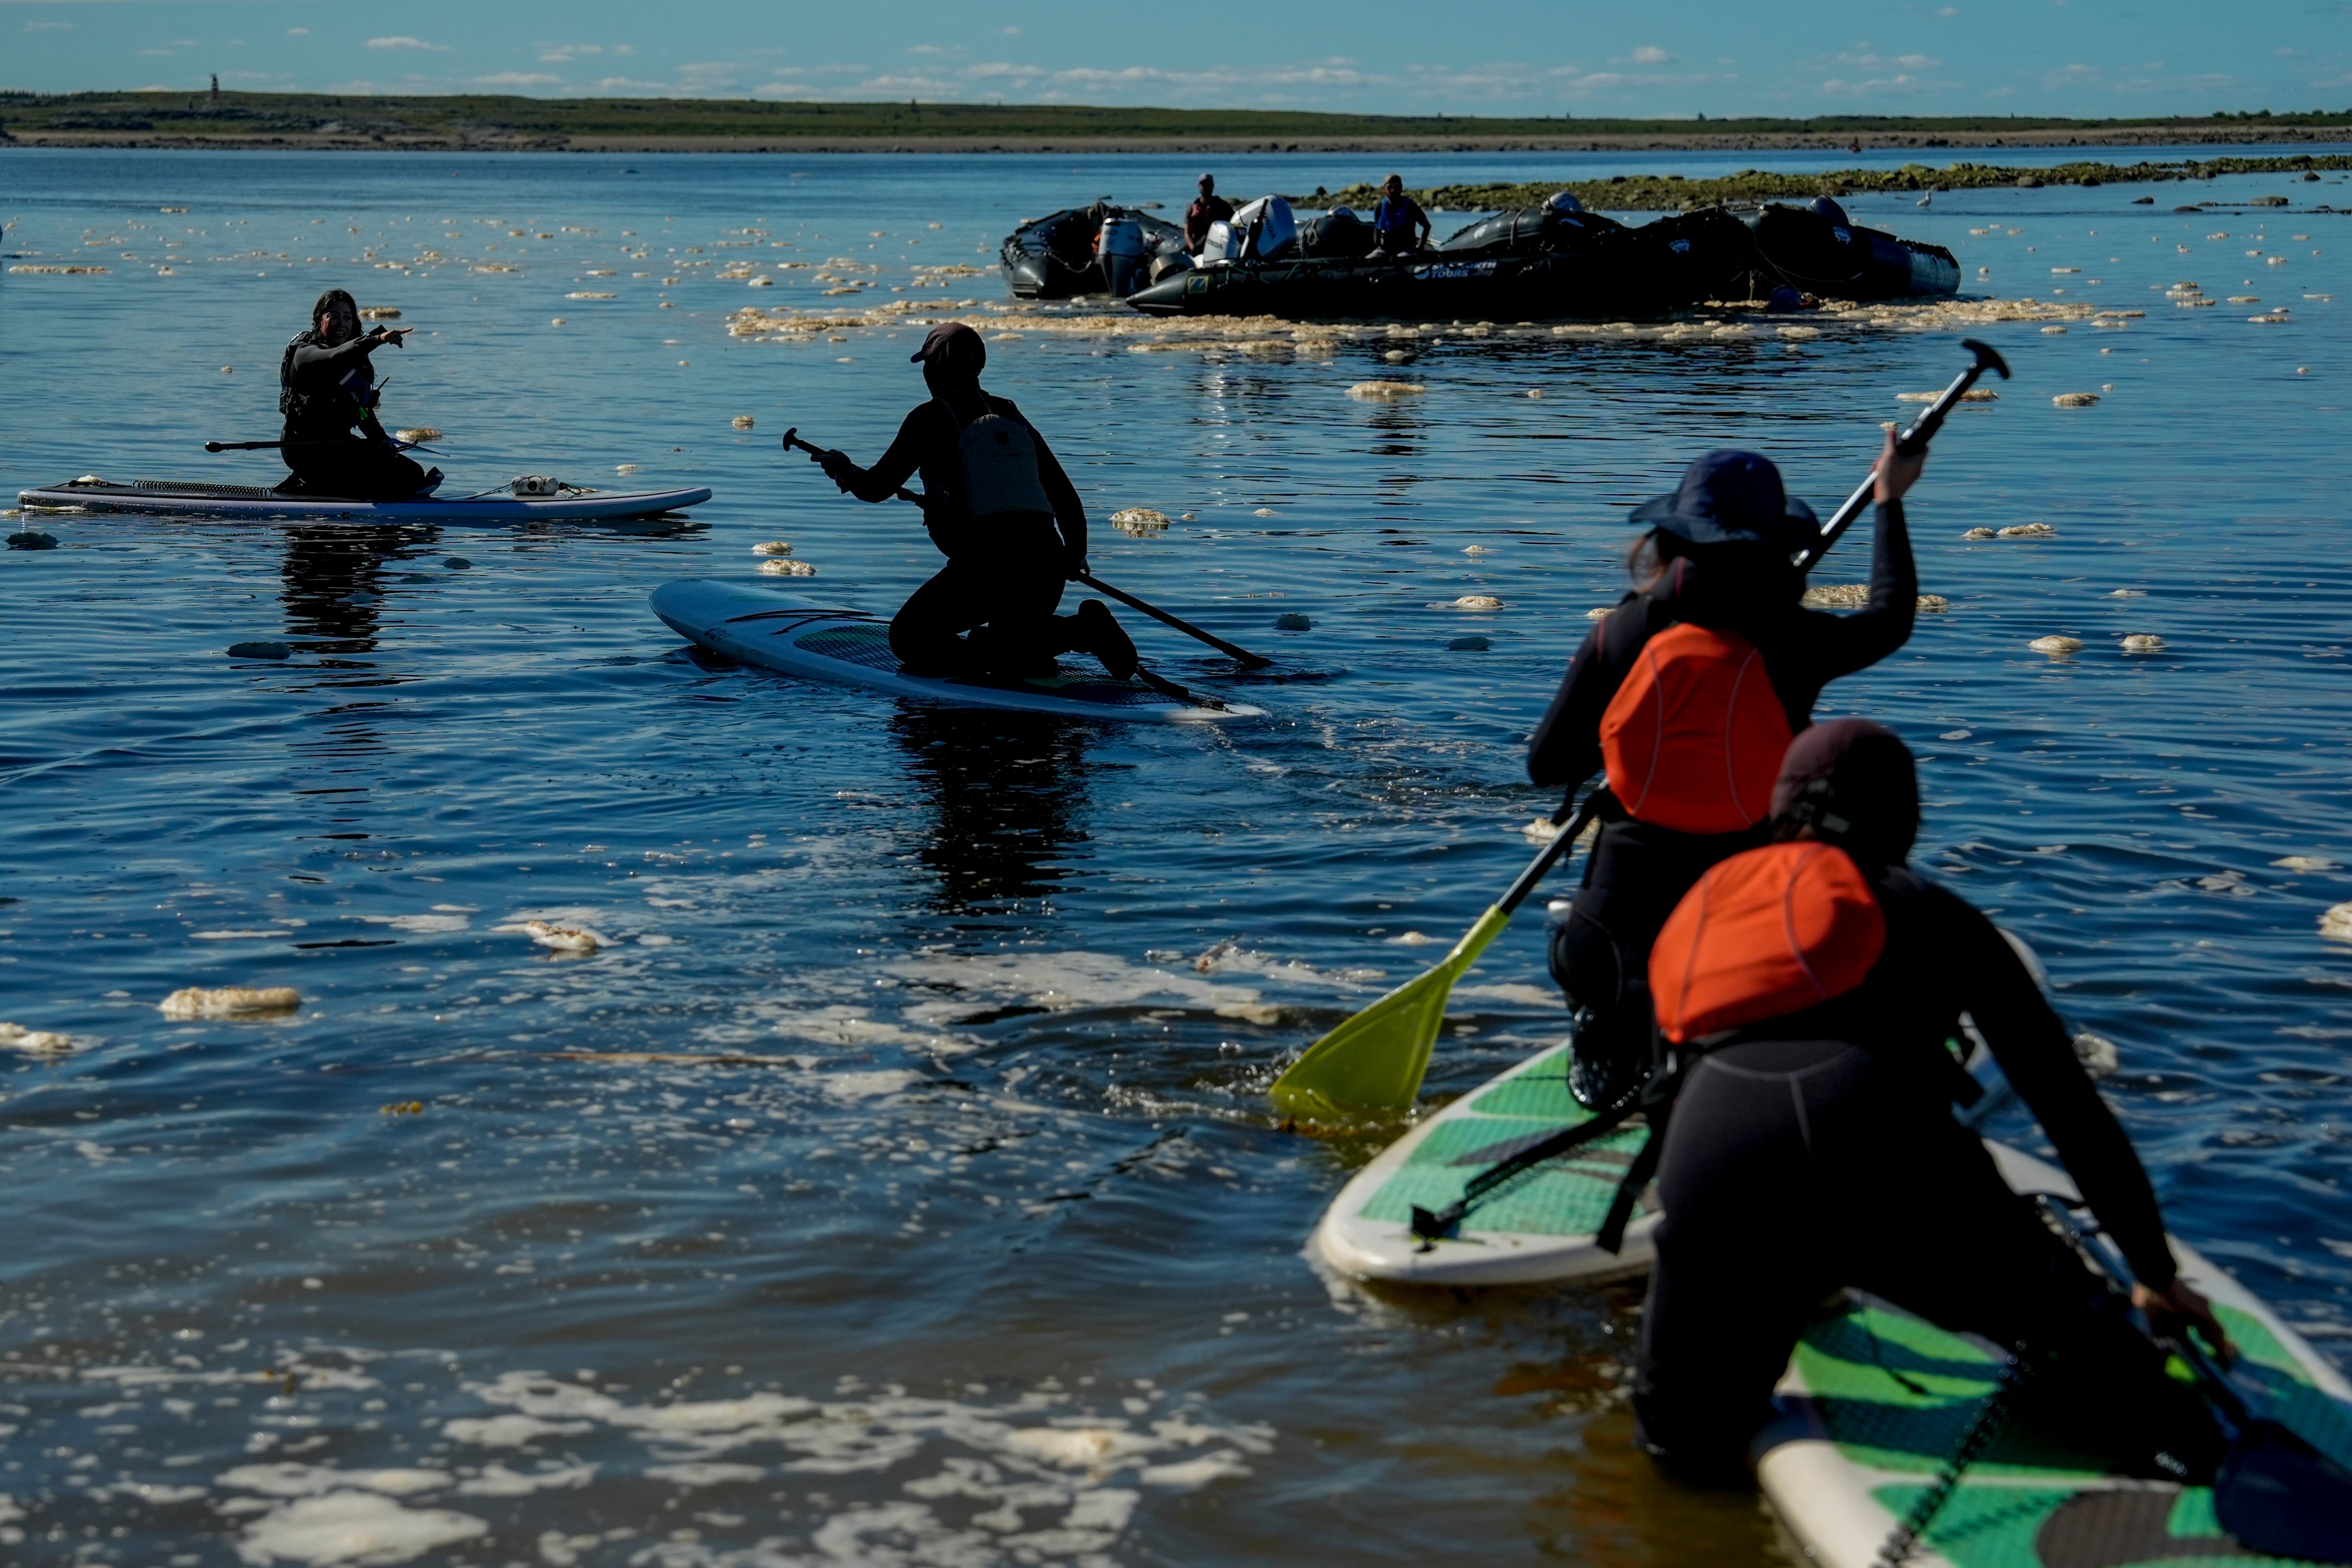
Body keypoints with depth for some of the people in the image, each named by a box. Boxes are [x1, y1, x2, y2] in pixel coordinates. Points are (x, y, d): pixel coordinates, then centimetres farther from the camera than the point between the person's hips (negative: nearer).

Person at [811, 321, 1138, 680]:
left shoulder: (932, 416, 3)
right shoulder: (1014, 418, 20)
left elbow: (876, 487, 7)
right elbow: (1064, 493, 21)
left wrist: (844, 469, 28)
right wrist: (1076, 555, 33)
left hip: (986, 563, -6)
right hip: (1047, 563, 6)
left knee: (909, 637, 8)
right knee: (1013, 635, 29)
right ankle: (1079, 629, -4)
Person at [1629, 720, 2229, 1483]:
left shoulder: (1704, 906, 35)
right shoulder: (1922, 911, 27)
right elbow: (2066, 1101, 28)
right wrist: (2158, 1274, 37)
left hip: (1710, 1168, 3)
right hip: (1881, 1142, -2)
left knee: (1681, 1442, 22)